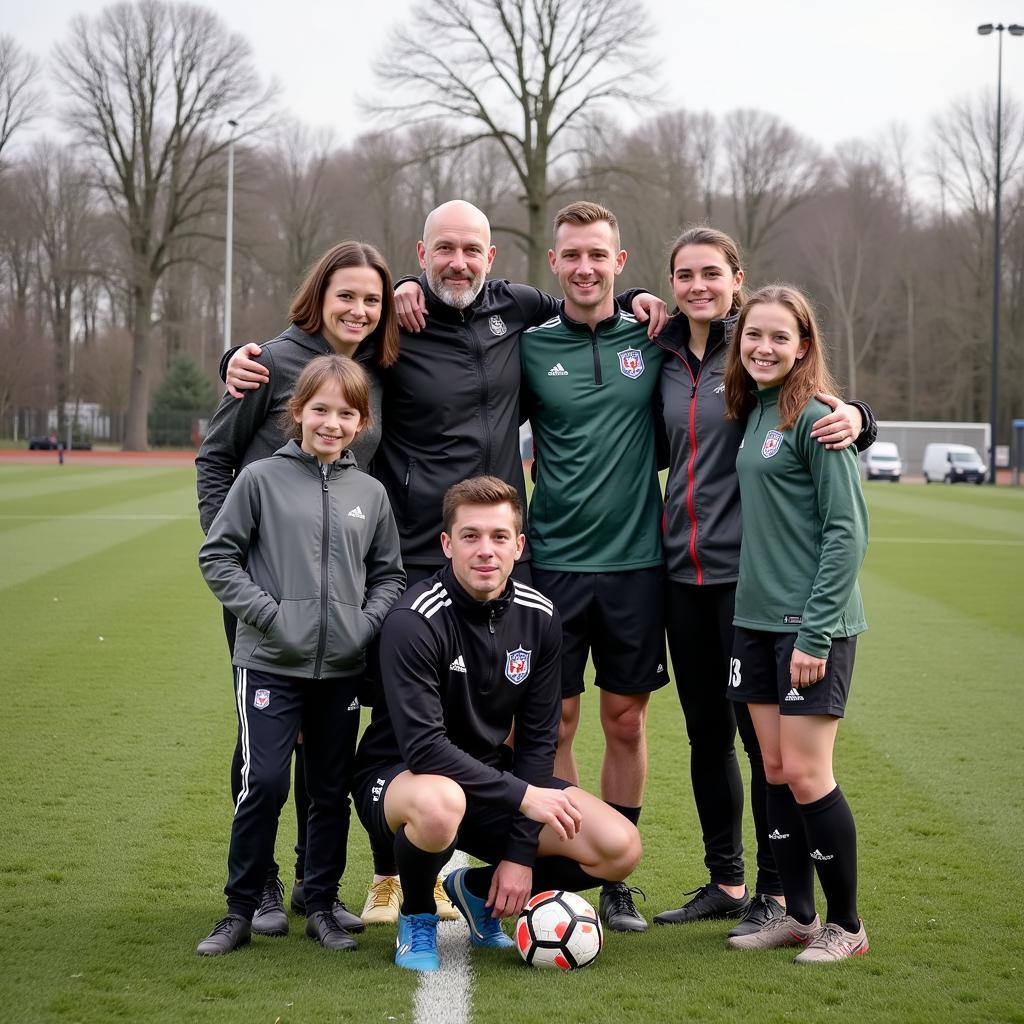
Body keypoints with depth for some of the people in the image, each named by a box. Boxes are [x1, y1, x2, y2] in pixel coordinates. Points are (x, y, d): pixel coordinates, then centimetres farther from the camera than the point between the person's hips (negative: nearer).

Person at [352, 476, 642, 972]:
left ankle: (478, 890, 14)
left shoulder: (538, 617, -5)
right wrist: (522, 796, -29)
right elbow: (424, 748, -27)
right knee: (440, 804, -43)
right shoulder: (413, 622, -22)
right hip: (398, 776, -5)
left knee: (620, 849, -11)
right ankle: (417, 919, -8)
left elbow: (537, 739, -2)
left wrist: (521, 851, -9)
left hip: (491, 775, 6)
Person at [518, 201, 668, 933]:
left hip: (635, 560, 1)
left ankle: (616, 879, 18)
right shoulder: (530, 348, 1)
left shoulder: (651, 338, 3)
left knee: (626, 721, 7)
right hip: (554, 562, -1)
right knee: (554, 722, 3)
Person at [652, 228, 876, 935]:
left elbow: (826, 420, -8)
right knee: (706, 730, 13)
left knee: (761, 732, -1)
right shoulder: (666, 359, 11)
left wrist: (856, 419, -30)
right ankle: (725, 882, 25)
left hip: (752, 571, -6)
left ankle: (776, 892, 10)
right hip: (685, 571, 6)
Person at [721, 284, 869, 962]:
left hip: (814, 624, -7)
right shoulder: (752, 412, 11)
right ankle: (798, 914, 20)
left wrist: (816, 632, -17)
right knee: (775, 769, 9)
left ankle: (846, 924, 9)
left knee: (806, 774, -6)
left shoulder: (816, 418, -11)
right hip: (758, 619, 7)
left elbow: (848, 532, -15)